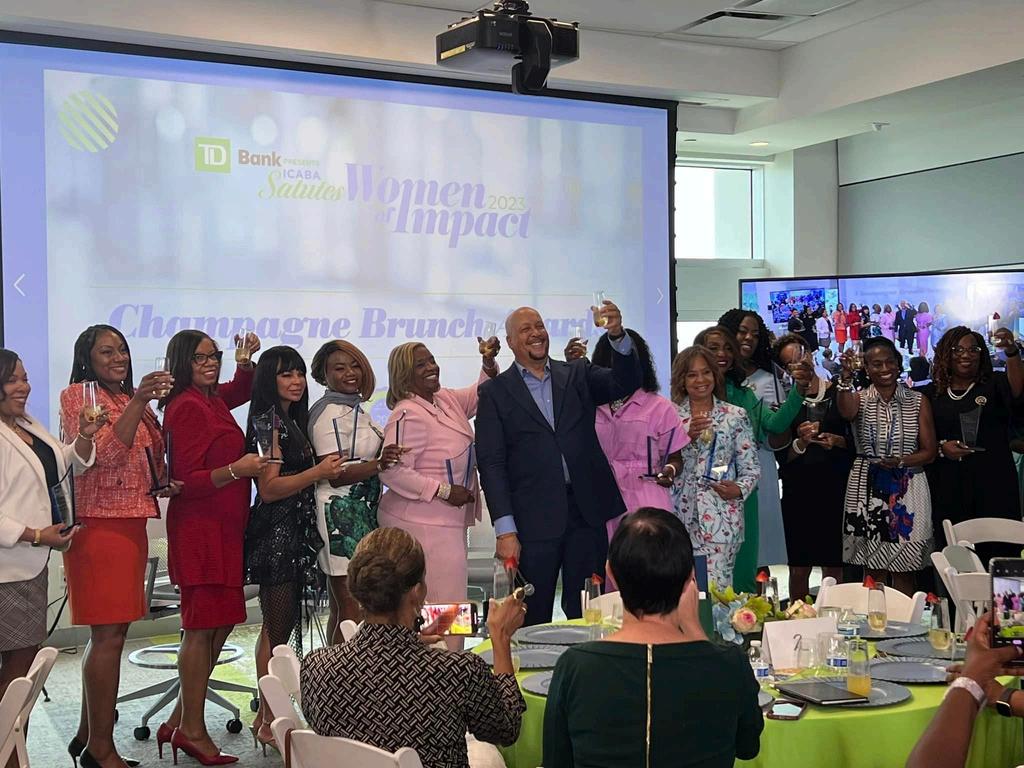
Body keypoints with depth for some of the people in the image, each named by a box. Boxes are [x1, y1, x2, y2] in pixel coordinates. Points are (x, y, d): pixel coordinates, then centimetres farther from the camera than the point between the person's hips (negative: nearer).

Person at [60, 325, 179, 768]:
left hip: (131, 524, 8)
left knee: (110, 633, 11)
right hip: (98, 524, -8)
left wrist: (165, 483, 8)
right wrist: (138, 402, -26)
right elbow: (104, 454, -19)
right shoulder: (77, 396, -5)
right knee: (108, 635, -7)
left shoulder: (134, 400, 17)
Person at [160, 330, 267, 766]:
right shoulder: (186, 407, -13)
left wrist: (247, 358, 21)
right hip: (199, 529, -10)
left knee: (220, 624, 11)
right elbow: (186, 480, -17)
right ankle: (192, 731, 5)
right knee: (203, 627, -4)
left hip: (222, 528, 10)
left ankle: (180, 722, 19)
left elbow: (240, 390, 38)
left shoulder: (210, 400, 14)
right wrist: (236, 469, -26)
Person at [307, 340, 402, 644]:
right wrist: (378, 463, -31)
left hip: (361, 514, 10)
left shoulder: (356, 410, 16)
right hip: (341, 514, -10)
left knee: (341, 610, 13)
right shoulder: (328, 413, -12)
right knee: (352, 610, -10)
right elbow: (335, 475, -19)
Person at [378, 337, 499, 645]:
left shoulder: (446, 399, 10)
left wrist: (489, 363, 6)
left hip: (446, 522, 10)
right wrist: (445, 491, -19)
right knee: (445, 607, -7)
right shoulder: (408, 415, -17)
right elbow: (393, 472, -23)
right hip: (423, 524, -10)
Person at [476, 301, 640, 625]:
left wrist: (618, 336, -21)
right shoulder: (495, 392, 4)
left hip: (587, 513, 2)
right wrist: (505, 530, -9)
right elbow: (491, 463, -2)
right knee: (533, 621, 4)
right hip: (534, 521, -2)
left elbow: (625, 383, -3)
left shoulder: (578, 374, 12)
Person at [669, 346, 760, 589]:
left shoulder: (735, 416, 6)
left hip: (721, 517, -1)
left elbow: (750, 467, 6)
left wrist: (739, 489, -13)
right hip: (681, 516, 1)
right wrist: (687, 435, -13)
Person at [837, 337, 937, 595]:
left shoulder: (918, 402, 5)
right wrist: (846, 377, -37)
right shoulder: (859, 399, 4)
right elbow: (846, 412, -22)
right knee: (873, 571, 3)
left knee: (904, 572, 2)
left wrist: (899, 462, -15)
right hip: (867, 489, 0)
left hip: (907, 489, 0)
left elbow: (929, 452, 3)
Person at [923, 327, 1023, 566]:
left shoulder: (993, 385, 4)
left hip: (992, 486, -1)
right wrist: (940, 448, -7)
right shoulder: (932, 394, 10)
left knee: (997, 553, -6)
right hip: (948, 490, 2)